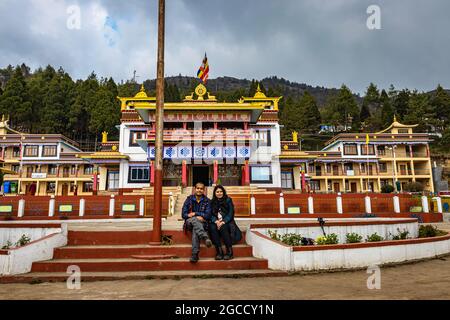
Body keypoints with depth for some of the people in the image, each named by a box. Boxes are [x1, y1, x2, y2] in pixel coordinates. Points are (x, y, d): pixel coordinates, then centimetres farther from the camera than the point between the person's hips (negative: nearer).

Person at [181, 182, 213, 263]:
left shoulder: (207, 201, 6)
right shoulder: (189, 199, 7)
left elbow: (208, 215, -3)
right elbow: (183, 214, 1)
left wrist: (195, 213, -8)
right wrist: (198, 217, -12)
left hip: (202, 223, -1)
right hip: (190, 222, 1)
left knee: (195, 229, -35)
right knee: (194, 220, -35)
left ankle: (195, 254, -43)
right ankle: (205, 237, -54)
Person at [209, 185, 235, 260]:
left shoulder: (228, 200, 6)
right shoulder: (212, 202, 14)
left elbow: (231, 213, -3)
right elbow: (211, 214, 5)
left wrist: (223, 222, -17)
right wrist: (216, 221, -15)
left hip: (226, 222, -2)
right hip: (216, 222, 2)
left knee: (223, 227, -34)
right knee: (212, 227, -30)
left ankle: (229, 251, -28)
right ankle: (219, 251, -32)